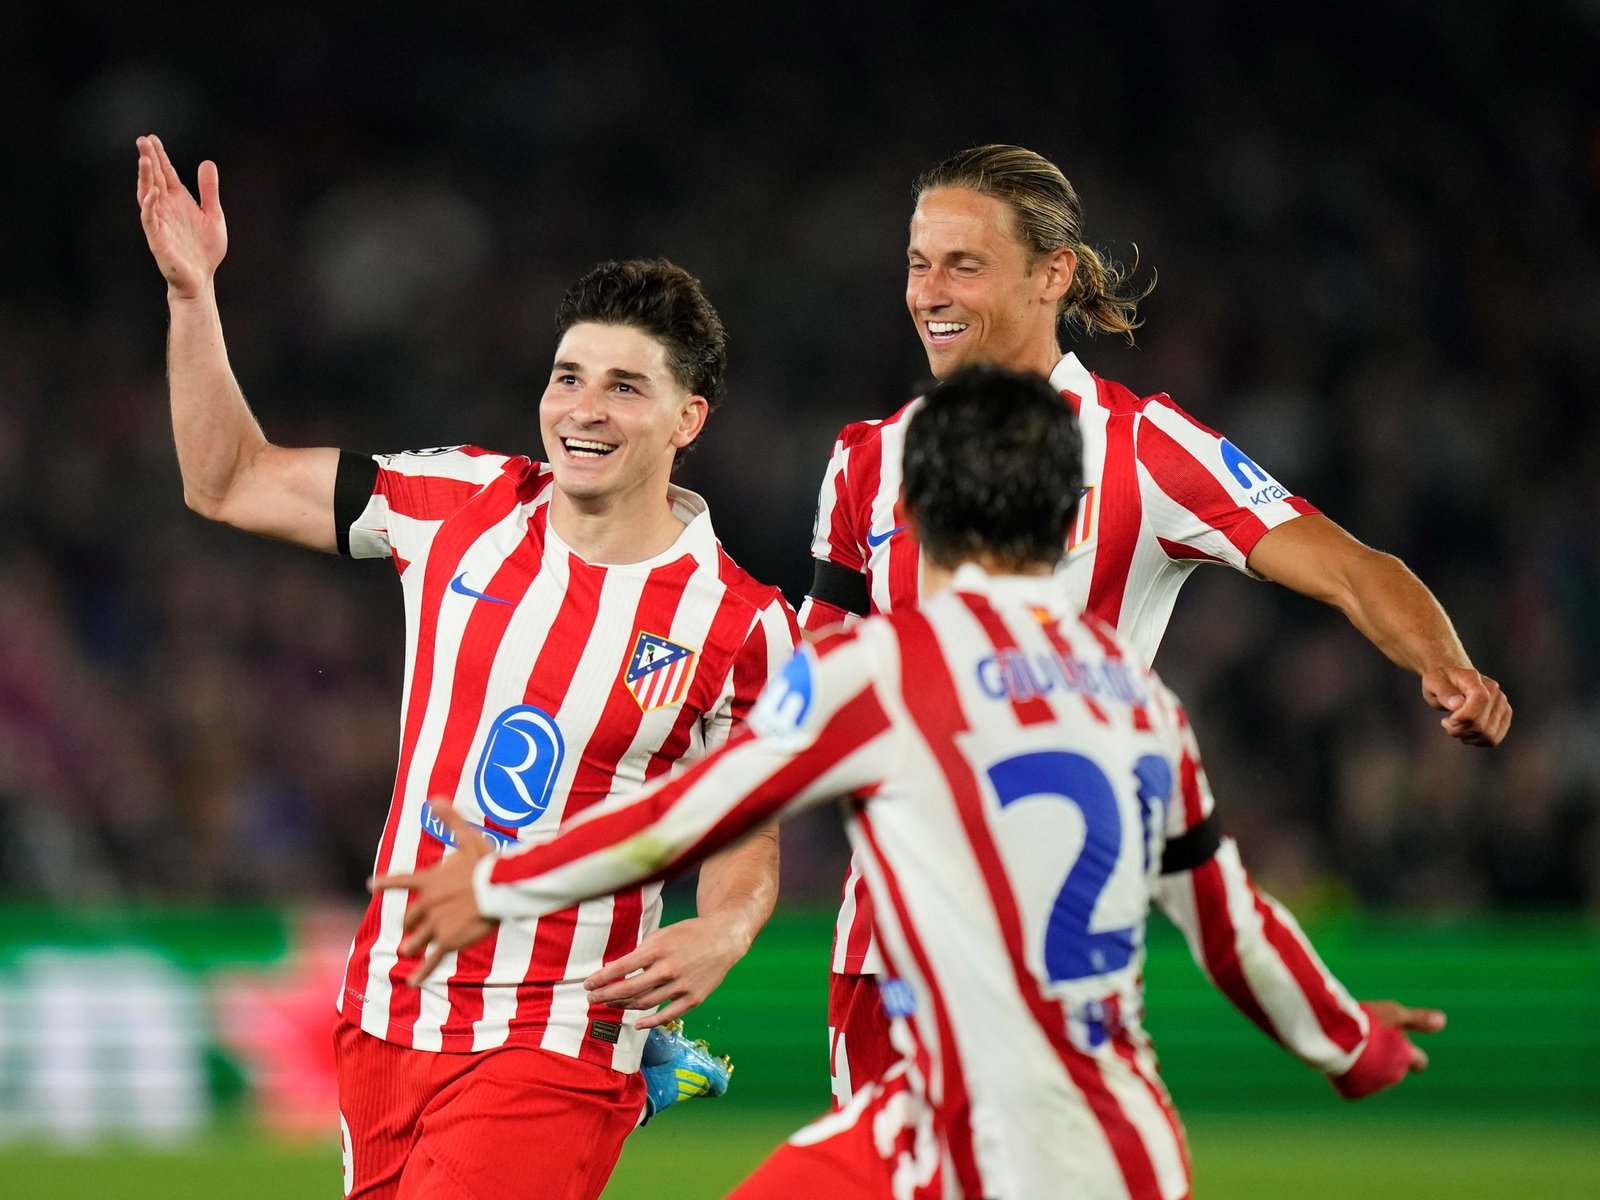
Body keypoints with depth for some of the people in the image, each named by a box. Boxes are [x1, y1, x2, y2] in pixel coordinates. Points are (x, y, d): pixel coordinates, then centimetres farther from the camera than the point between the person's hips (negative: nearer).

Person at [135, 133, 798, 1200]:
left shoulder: (741, 624, -7)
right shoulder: (459, 504, 1)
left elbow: (747, 830, 4)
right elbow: (228, 482, 9)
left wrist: (722, 932, -17)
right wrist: (191, 291, 0)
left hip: (560, 1049, -4)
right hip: (387, 1020, 4)